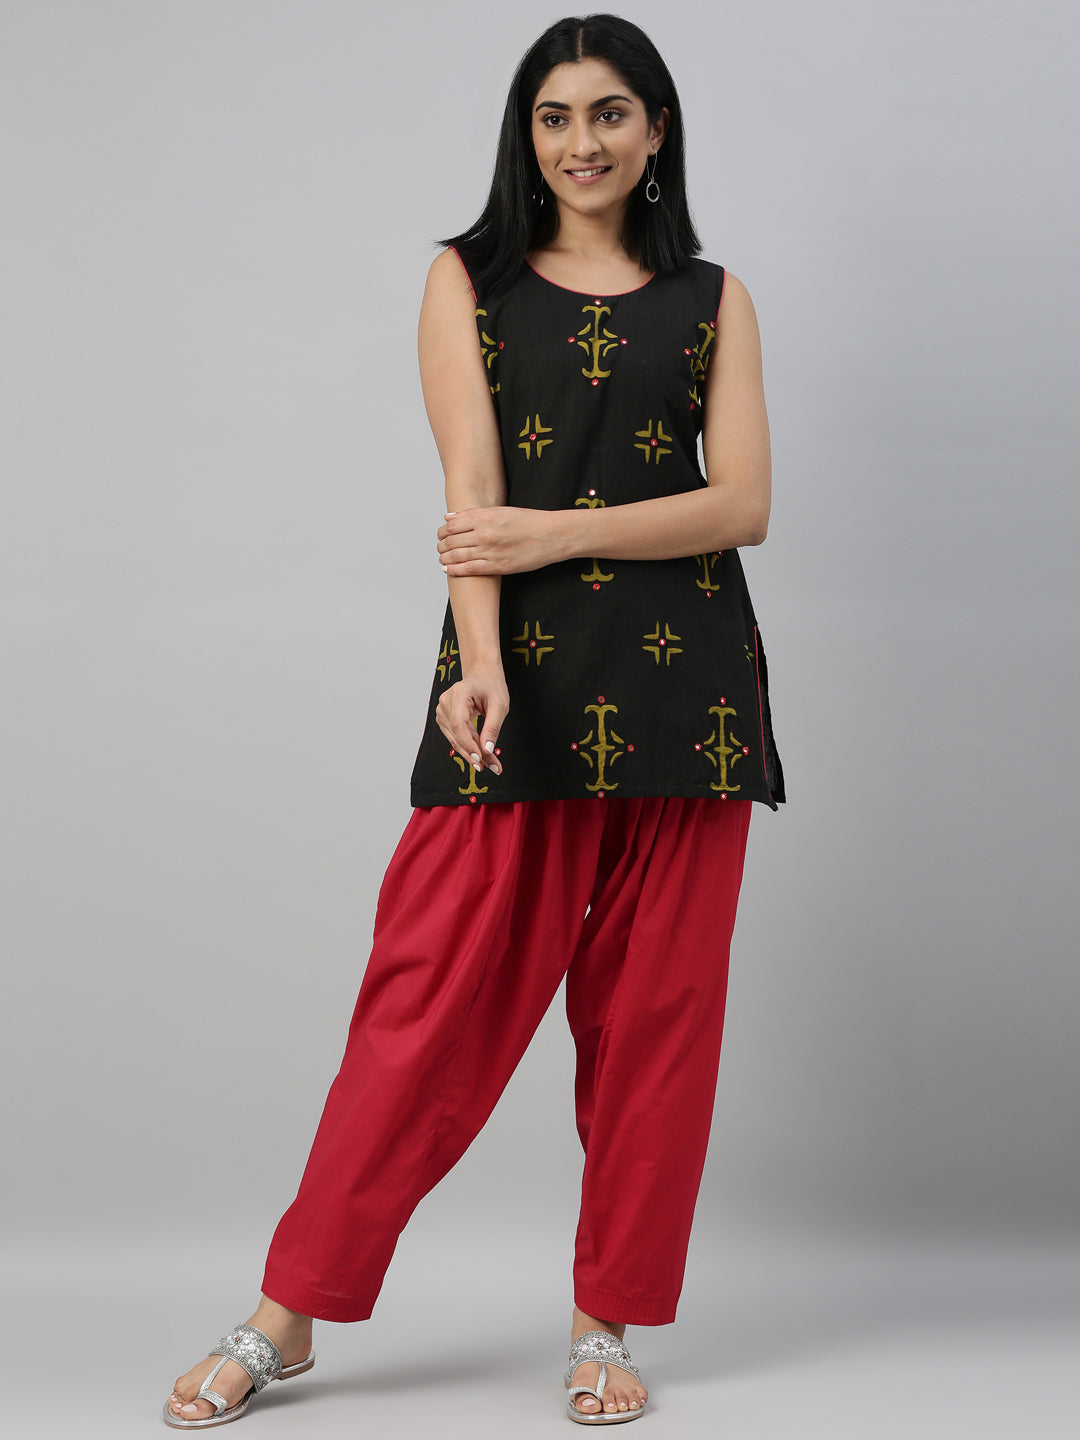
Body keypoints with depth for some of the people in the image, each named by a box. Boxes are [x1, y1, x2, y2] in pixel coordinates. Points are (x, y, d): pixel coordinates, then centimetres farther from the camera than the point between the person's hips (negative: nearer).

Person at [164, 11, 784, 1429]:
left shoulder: (712, 300, 12)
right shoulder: (470, 278, 10)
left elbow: (743, 505, 1)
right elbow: (474, 494, -3)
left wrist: (560, 533, -10)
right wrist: (480, 662, -18)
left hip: (684, 677, 2)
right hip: (524, 677, -1)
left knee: (656, 1004, 4)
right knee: (435, 993, -4)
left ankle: (610, 1324, 16)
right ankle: (289, 1315, 7)